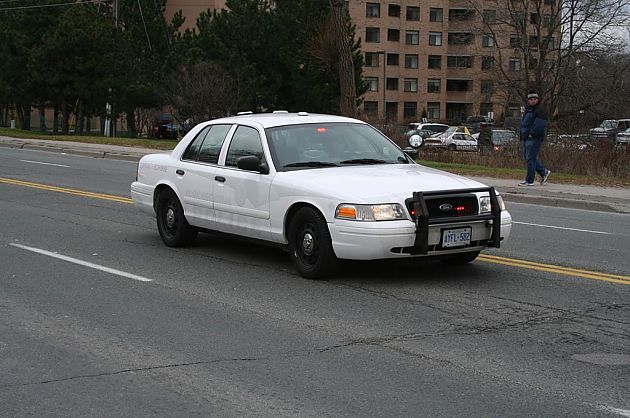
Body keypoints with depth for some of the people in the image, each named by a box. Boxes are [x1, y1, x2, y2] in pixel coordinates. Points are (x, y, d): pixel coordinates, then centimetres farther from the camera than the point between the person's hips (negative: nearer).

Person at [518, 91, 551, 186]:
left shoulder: (540, 110, -10)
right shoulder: (528, 109, 19)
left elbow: (539, 125, -19)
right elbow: (524, 122, 25)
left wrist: (531, 134, -20)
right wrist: (522, 134, 14)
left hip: (534, 138, -10)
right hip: (526, 138, 10)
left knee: (530, 158, -8)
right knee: (528, 158, 14)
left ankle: (529, 180, -3)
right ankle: (544, 172, 25)